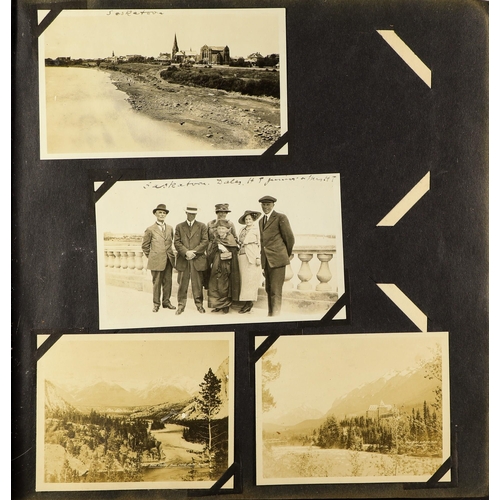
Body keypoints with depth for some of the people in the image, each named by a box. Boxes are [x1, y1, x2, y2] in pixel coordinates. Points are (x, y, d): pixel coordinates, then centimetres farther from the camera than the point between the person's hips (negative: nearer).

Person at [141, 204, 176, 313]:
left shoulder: (170, 228, 11)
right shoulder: (150, 229, -2)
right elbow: (145, 246, 4)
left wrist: (169, 253, 15)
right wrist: (151, 257, 3)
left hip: (168, 260, 4)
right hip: (156, 261, -4)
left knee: (168, 282, 8)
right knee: (157, 282, 1)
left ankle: (166, 302, 20)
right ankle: (156, 304, 12)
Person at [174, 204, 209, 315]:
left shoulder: (202, 226, 9)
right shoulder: (179, 227, 12)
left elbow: (205, 241, 0)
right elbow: (177, 242, 3)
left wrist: (194, 252, -10)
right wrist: (186, 252, -12)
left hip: (197, 259, -1)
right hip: (183, 260, 1)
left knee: (198, 284, 2)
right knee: (182, 284, 2)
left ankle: (199, 304, 12)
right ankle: (181, 305, 9)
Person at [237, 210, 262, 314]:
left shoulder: (256, 229, 3)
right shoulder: (242, 230, 18)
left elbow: (259, 244, 0)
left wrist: (258, 258, -7)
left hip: (252, 257, -5)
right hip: (242, 256, 5)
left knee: (250, 279, -7)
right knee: (244, 279, 1)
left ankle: (249, 302, -6)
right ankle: (249, 303, 3)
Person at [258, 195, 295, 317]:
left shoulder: (280, 217, -2)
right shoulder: (261, 221, 20)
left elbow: (290, 238, -1)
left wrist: (286, 255, 8)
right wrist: (262, 257, 13)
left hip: (277, 259, -7)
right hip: (266, 260, 7)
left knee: (275, 290, -9)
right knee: (268, 289, 11)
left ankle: (276, 315, -6)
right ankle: (270, 314, 19)